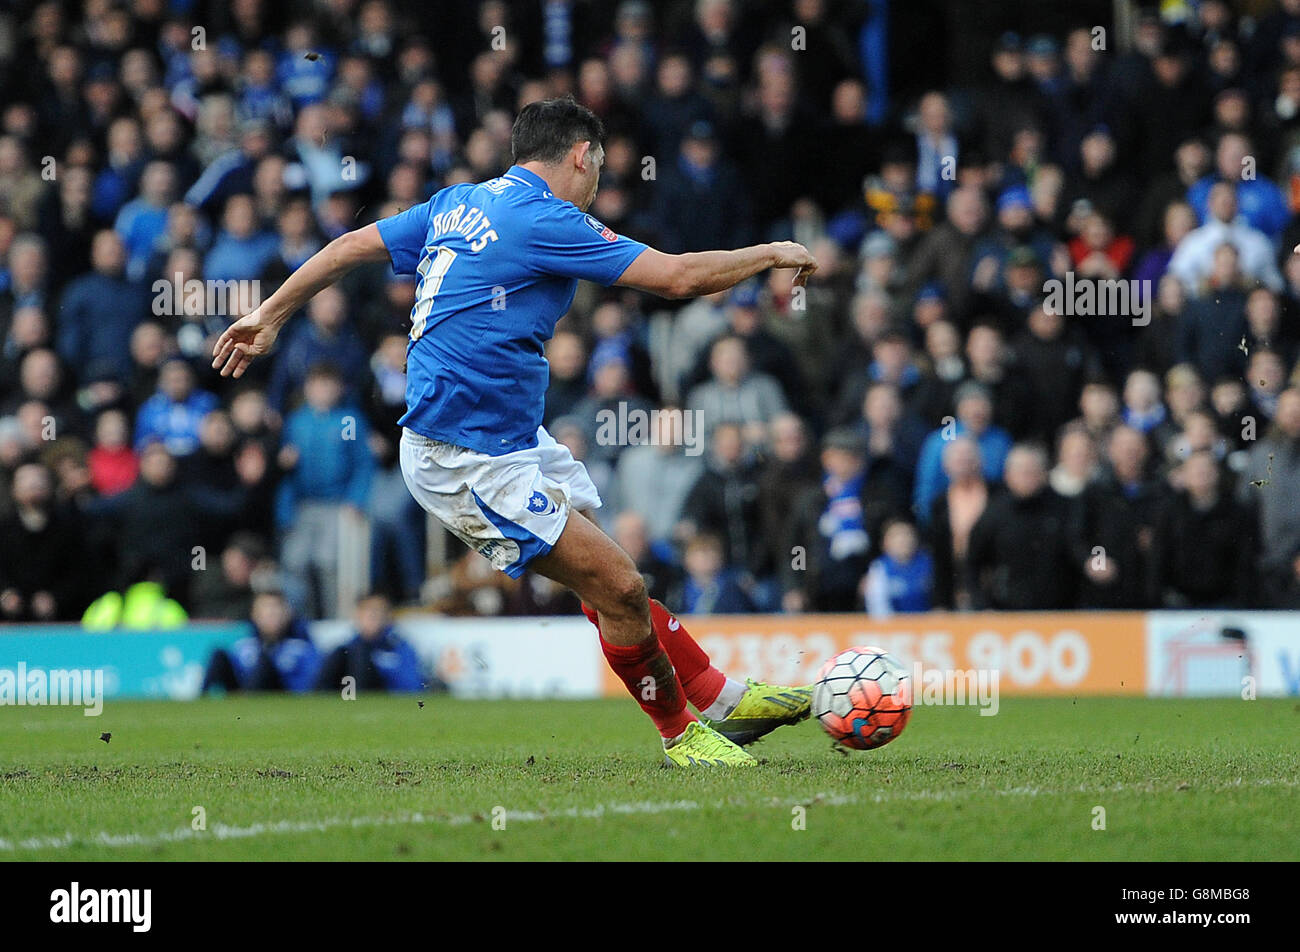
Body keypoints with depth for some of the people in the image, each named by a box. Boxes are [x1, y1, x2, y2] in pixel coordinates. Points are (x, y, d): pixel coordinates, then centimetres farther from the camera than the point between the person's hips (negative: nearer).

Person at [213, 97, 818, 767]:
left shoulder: (458, 204, 10)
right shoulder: (545, 221, -17)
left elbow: (353, 245, 15)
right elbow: (678, 277, -16)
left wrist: (270, 317, 25)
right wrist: (770, 254, -1)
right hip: (468, 463, -10)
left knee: (612, 584, 12)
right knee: (620, 589, -8)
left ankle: (720, 699, 18)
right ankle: (680, 733, 6)